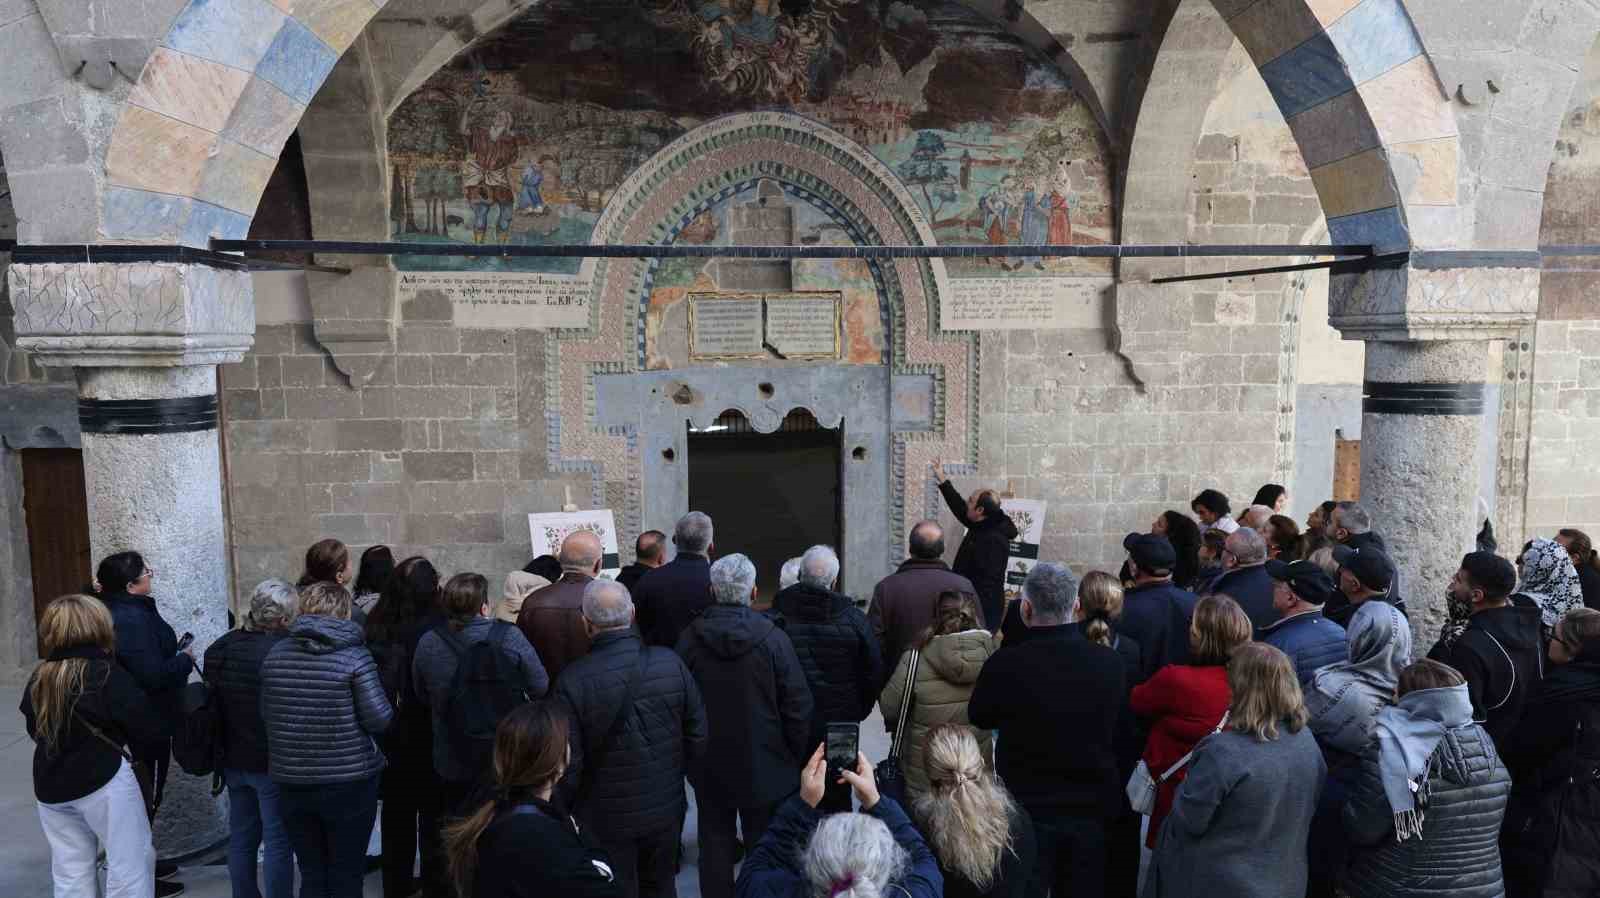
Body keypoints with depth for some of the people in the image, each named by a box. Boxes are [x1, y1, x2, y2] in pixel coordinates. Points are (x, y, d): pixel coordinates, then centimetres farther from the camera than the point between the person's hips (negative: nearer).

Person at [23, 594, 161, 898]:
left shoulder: (38, 679, 2)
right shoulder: (107, 674, -15)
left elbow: (35, 731, 17)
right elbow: (149, 729, -13)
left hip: (50, 787, 6)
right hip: (104, 783, -6)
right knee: (130, 863, 2)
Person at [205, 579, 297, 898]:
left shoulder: (220, 648, 3)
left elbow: (211, 698, 13)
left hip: (233, 758, 7)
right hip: (271, 762, -7)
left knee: (241, 837, 18)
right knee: (278, 841, 1)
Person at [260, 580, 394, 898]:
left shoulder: (274, 655, 1)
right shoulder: (354, 656, -12)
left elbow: (266, 714, 11)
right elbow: (379, 719, -14)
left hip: (292, 782, 4)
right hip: (348, 782, -4)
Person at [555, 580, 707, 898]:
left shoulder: (573, 680, -23)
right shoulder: (671, 663, -13)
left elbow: (568, 764, -17)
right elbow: (697, 736, -5)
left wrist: (564, 811, 2)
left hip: (606, 819, -3)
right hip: (666, 809, 3)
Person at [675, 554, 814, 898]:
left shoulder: (690, 637, -9)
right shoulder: (773, 638, -15)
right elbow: (798, 706, -12)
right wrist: (795, 758, 2)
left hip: (709, 765, 2)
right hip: (764, 765, -2)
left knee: (715, 839, 15)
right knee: (762, 843, 12)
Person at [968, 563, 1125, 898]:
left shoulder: (1005, 665, -22)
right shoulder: (1110, 662, -12)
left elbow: (979, 718, -2)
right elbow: (1119, 731, 4)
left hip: (1027, 810, -3)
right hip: (1092, 810, 3)